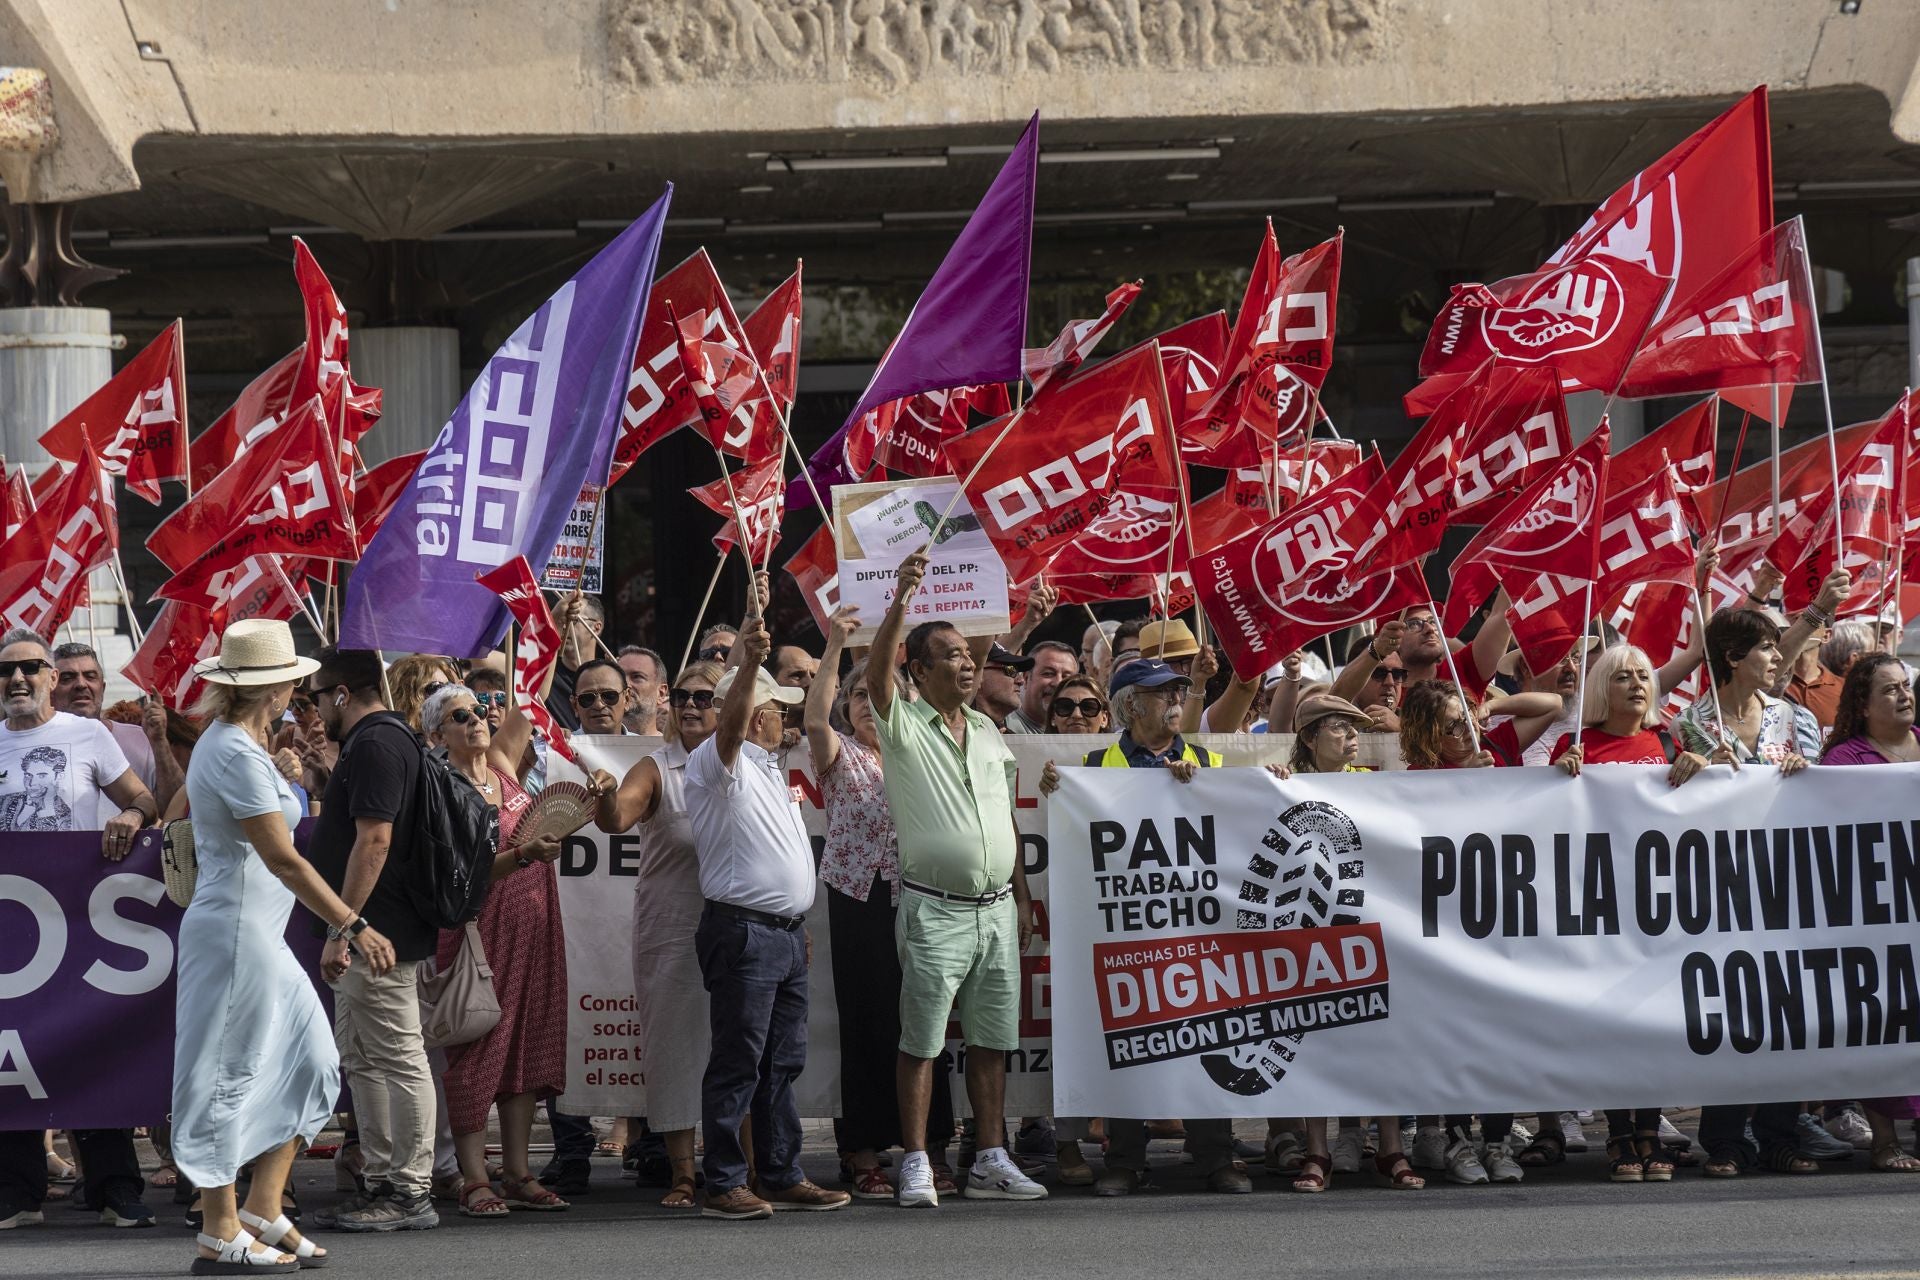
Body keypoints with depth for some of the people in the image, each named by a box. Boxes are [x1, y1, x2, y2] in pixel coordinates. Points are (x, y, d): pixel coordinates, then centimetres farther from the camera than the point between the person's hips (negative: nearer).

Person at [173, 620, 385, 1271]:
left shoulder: (231, 743, 15)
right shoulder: (236, 754, -17)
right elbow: (282, 859, -22)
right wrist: (354, 925, -20)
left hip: (258, 934, 10)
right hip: (236, 931, -10)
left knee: (311, 1061, 10)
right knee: (231, 1072, -3)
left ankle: (263, 1208, 14)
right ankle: (221, 1231, 4)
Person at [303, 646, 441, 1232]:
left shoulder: (375, 744, -17)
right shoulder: (384, 737, 17)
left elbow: (373, 841, -24)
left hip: (376, 937, -11)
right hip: (369, 935, 11)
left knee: (397, 1058, -6)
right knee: (362, 1057, 14)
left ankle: (411, 1193, -3)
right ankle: (380, 1181, 20)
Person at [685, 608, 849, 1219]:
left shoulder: (767, 767, 20)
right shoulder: (715, 762, -8)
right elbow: (730, 722, -31)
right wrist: (749, 659, -47)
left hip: (787, 933, 9)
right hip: (743, 932, -9)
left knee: (782, 1063, 12)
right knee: (737, 1063, -7)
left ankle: (783, 1176, 17)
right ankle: (724, 1185, -5)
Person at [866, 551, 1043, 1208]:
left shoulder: (989, 732, 14)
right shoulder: (904, 727, -3)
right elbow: (877, 671, -23)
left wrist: (1023, 897, 16)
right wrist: (901, 600, -36)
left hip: (997, 909, 6)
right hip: (935, 911, -6)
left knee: (992, 1040, 8)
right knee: (921, 1043, -4)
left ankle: (990, 1162, 14)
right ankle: (916, 1165, 0)